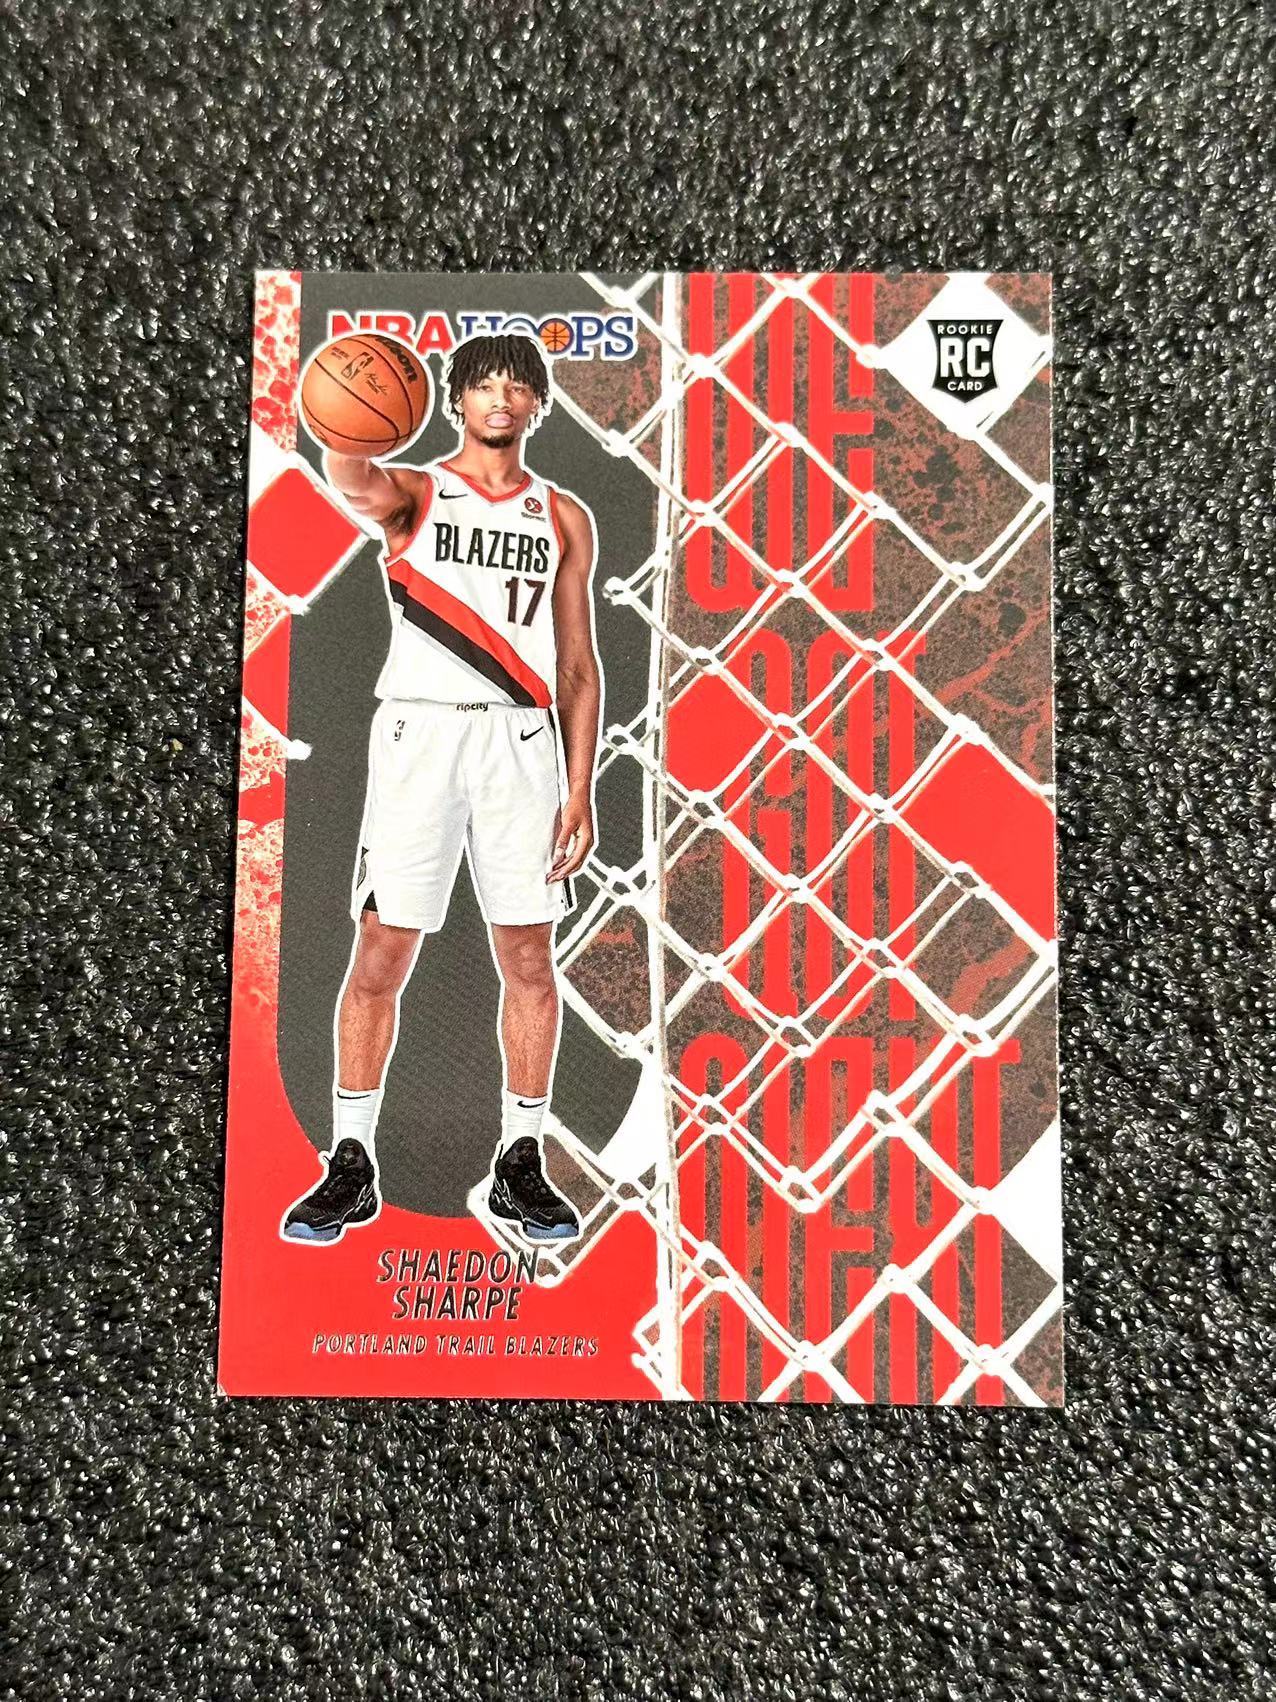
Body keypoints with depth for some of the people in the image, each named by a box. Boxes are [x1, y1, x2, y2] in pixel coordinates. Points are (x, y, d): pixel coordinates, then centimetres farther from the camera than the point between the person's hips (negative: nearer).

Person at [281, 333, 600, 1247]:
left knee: (530, 958, 3)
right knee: (382, 952, -1)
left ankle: (522, 1165, 18)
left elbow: (578, 667, 11)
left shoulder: (566, 518, 15)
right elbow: (357, 488, -17)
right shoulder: (414, 493, 9)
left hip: (523, 739, 2)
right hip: (419, 732, -1)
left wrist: (580, 789, 3)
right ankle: (352, 1164, 15)